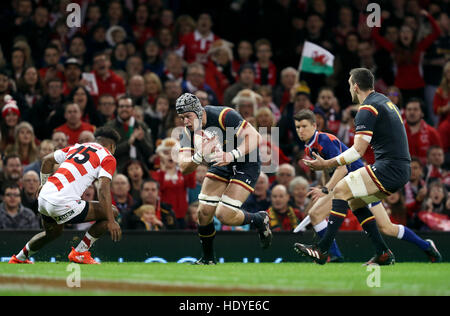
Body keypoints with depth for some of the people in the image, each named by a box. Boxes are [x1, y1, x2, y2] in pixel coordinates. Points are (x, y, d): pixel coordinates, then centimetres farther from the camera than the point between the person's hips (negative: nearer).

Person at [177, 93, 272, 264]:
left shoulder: (224, 115, -28)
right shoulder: (188, 131, -10)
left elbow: (254, 136, -30)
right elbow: (184, 168, -16)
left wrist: (233, 155, -43)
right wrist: (199, 156, -37)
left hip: (246, 164, -6)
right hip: (220, 165, 6)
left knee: (225, 215, -16)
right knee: (204, 212, -2)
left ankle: (259, 220, 13)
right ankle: (208, 259, 18)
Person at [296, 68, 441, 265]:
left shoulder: (368, 110, -10)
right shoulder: (385, 101, 20)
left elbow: (358, 151, -17)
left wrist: (327, 164, -15)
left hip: (388, 168, -9)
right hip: (402, 170, 9)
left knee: (341, 190, -12)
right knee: (355, 201, 16)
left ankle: (322, 250, -17)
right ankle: (383, 254, 11)